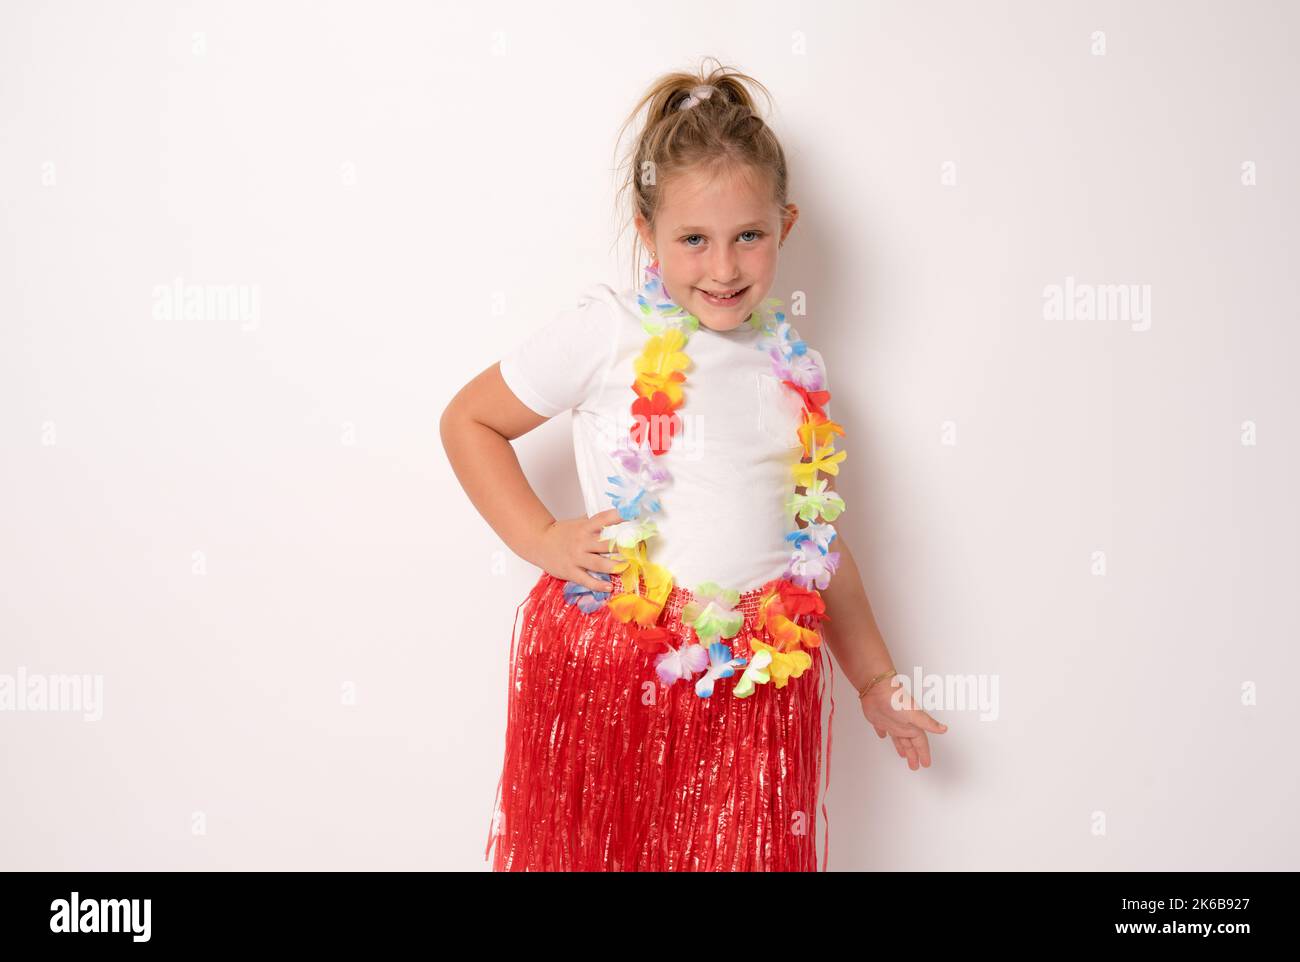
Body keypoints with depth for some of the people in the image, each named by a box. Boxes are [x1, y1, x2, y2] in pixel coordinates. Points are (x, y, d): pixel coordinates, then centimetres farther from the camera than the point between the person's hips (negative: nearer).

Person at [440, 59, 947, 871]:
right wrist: (541, 539, -8)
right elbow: (468, 419, 4)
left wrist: (875, 681, 20)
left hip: (756, 681, 3)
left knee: (742, 854, 9)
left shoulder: (797, 370, 9)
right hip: (606, 672, -3)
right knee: (590, 851, 7)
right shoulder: (607, 333, -5)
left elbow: (822, 542, 16)